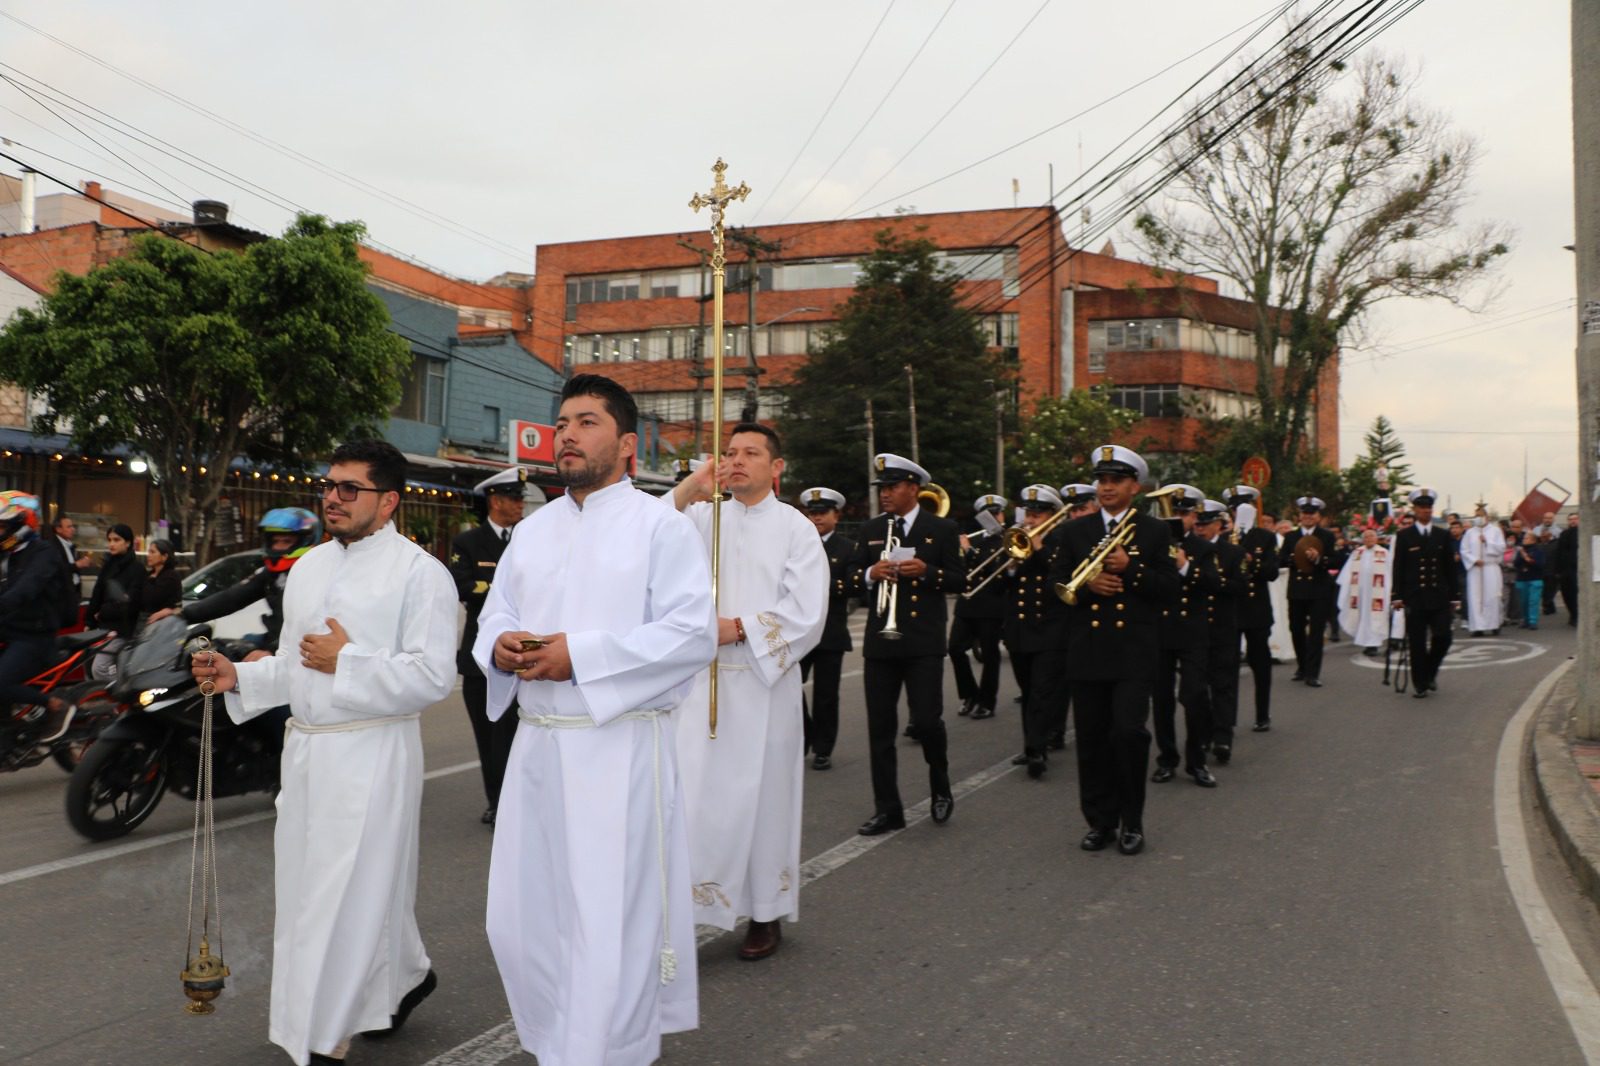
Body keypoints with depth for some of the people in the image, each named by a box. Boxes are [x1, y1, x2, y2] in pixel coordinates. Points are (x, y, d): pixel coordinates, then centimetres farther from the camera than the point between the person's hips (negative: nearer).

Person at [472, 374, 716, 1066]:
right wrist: (500, 646, -8)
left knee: (610, 925, -3)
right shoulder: (533, 530, 17)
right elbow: (493, 617, 17)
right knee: (523, 917, 12)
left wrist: (580, 656, -19)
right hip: (538, 747, 7)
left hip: (620, 749, -6)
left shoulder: (661, 526, -4)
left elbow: (693, 634, -14)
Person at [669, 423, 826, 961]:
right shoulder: (702, 516, 8)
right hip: (698, 680, 2)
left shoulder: (795, 529, 1)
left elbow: (806, 614, -7)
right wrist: (687, 491, -21)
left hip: (764, 683, -2)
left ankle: (767, 915, 21)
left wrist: (739, 628, -14)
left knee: (761, 799, 6)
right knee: (689, 795, -2)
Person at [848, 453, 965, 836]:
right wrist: (870, 574, -11)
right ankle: (887, 809, 13)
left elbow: (959, 580, 0)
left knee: (926, 720, -9)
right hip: (880, 642, 4)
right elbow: (852, 579, 10)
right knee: (880, 728, 4)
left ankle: (940, 787, 20)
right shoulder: (871, 530, 11)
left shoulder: (942, 529, 2)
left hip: (924, 642, -4)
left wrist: (926, 571, -17)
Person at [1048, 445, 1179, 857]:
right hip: (1087, 651, 3)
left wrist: (1131, 568, -14)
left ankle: (1131, 821, 5)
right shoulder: (1075, 530, 11)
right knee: (1091, 739, 5)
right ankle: (1100, 820, 17)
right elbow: (1056, 583, 7)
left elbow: (1169, 589, 0)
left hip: (1135, 651, -2)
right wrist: (1087, 584, -12)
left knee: (1129, 732, -12)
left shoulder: (1154, 531, 6)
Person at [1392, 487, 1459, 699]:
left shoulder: (1443, 535, 10)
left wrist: (1453, 596, 7)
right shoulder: (1404, 536, 3)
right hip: (1414, 598, -2)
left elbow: (1450, 568, 11)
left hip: (1439, 598, 2)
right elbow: (1398, 569, 1)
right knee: (1417, 643, 0)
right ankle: (1420, 684, 9)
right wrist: (1398, 596, -5)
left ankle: (1430, 671, 20)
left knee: (1442, 638, -5)